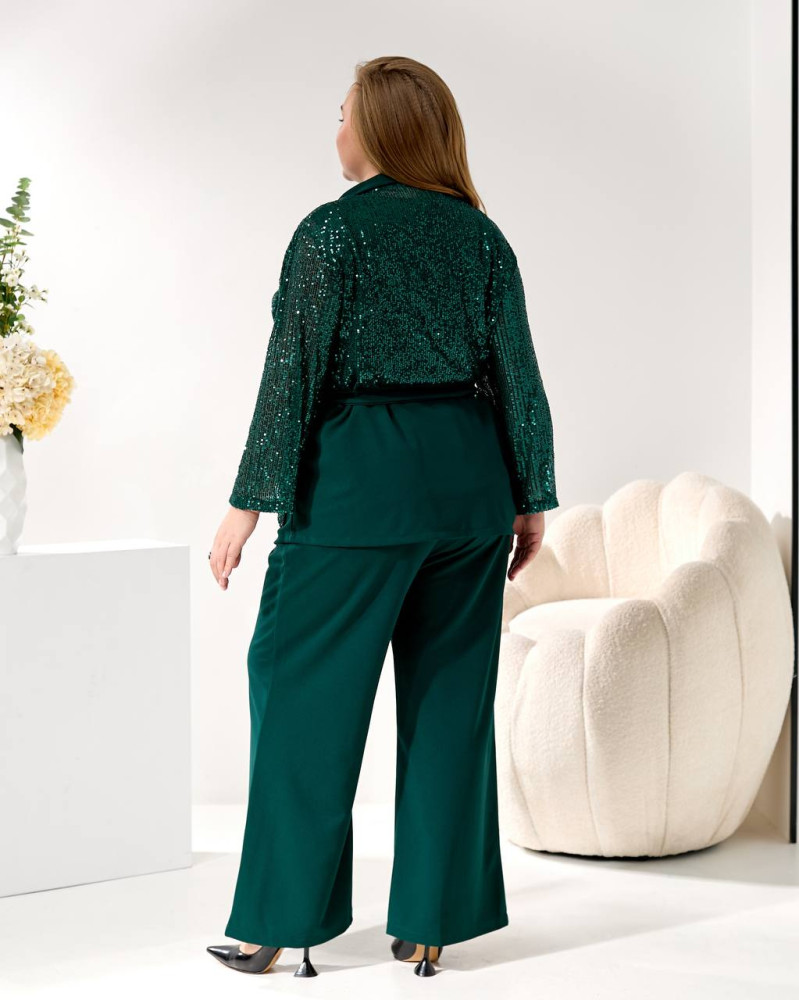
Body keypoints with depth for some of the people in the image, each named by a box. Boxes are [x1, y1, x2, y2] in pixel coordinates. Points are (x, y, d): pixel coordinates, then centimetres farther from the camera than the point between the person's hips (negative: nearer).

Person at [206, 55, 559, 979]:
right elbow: (517, 374, 6)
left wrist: (250, 502, -5)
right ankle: (431, 923, 15)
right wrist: (531, 498, 13)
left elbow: (293, 372, -9)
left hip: (358, 482, -5)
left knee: (305, 689, 5)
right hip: (469, 480, 5)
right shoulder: (480, 234, 8)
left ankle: (283, 921, 9)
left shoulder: (332, 230, -6)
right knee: (450, 700, 9)